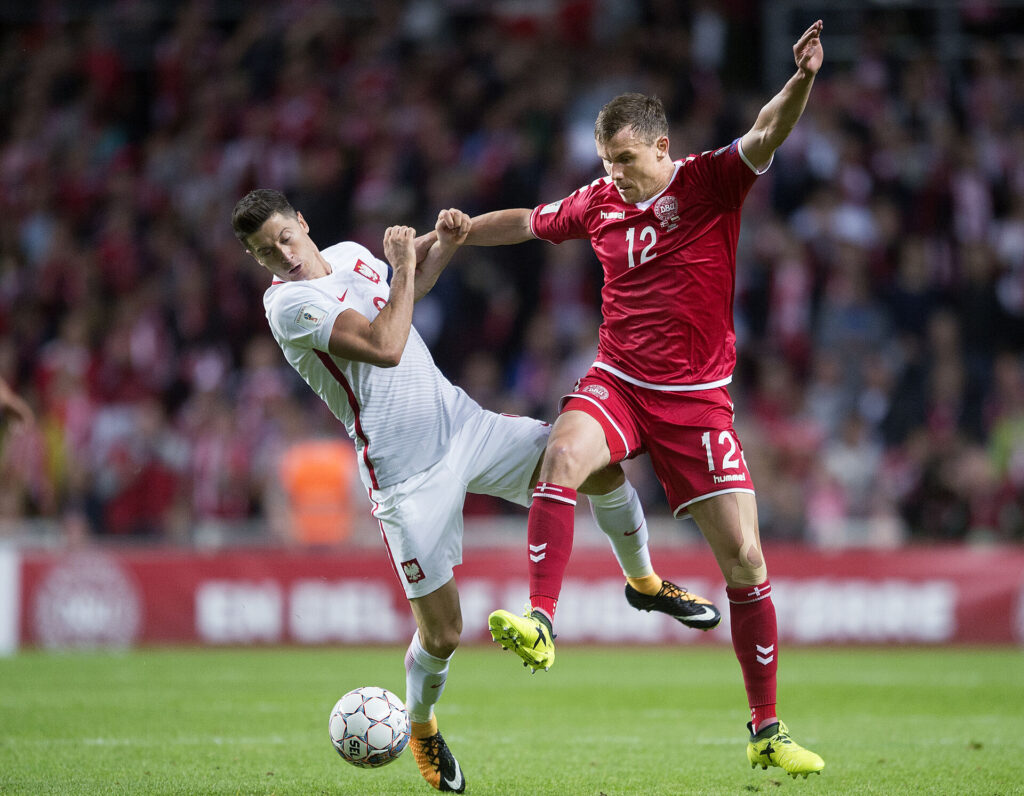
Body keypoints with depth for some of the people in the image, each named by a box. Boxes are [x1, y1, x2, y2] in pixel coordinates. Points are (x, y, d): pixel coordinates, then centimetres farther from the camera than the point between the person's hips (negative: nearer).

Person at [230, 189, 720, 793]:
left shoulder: (350, 254, 8)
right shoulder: (287, 302, -16)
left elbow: (413, 287, 30)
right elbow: (384, 347, -26)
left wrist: (445, 243, 12)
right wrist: (403, 267, -16)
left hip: (465, 425, 6)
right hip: (406, 477, -6)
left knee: (601, 465, -6)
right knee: (442, 634, -6)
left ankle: (644, 581, 21)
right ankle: (422, 730, 26)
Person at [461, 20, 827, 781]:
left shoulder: (709, 183, -6)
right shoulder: (600, 202, 5)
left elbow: (767, 136, -24)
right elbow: (529, 223, 24)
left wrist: (801, 82, -42)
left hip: (697, 400, -2)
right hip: (618, 381, 2)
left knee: (744, 557, -4)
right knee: (563, 453, -32)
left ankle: (767, 730, 7)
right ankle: (540, 621, -38)